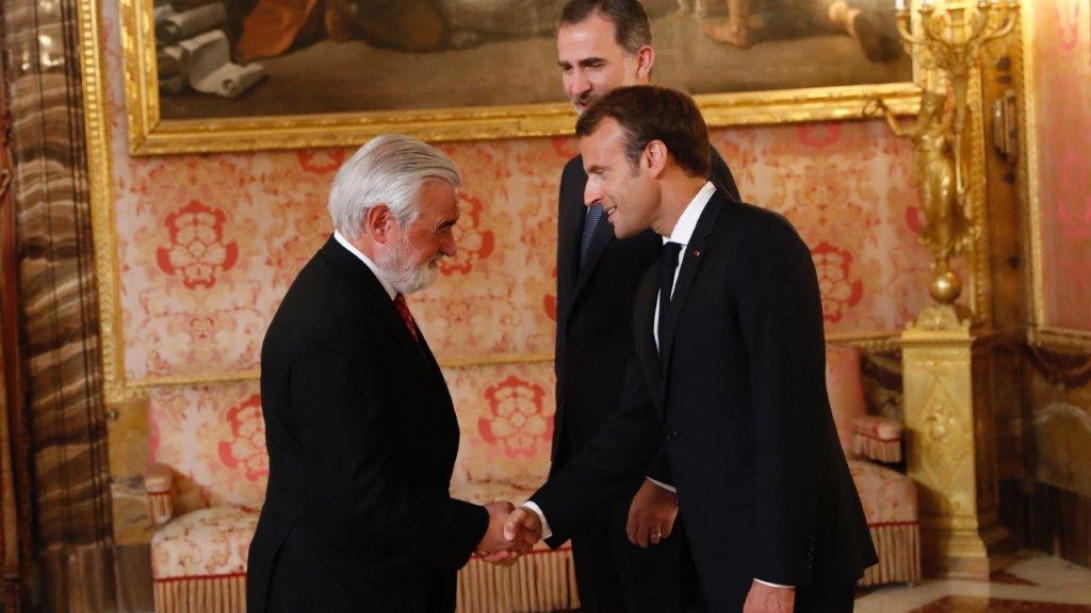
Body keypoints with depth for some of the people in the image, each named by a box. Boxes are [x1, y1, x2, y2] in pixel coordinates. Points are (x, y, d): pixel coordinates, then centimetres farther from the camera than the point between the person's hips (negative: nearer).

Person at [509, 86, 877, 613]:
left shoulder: (760, 242, -13)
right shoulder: (655, 288, 16)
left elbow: (789, 417, -18)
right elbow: (638, 423, 14)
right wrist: (547, 512, 3)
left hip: (783, 565, -8)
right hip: (709, 565, 8)